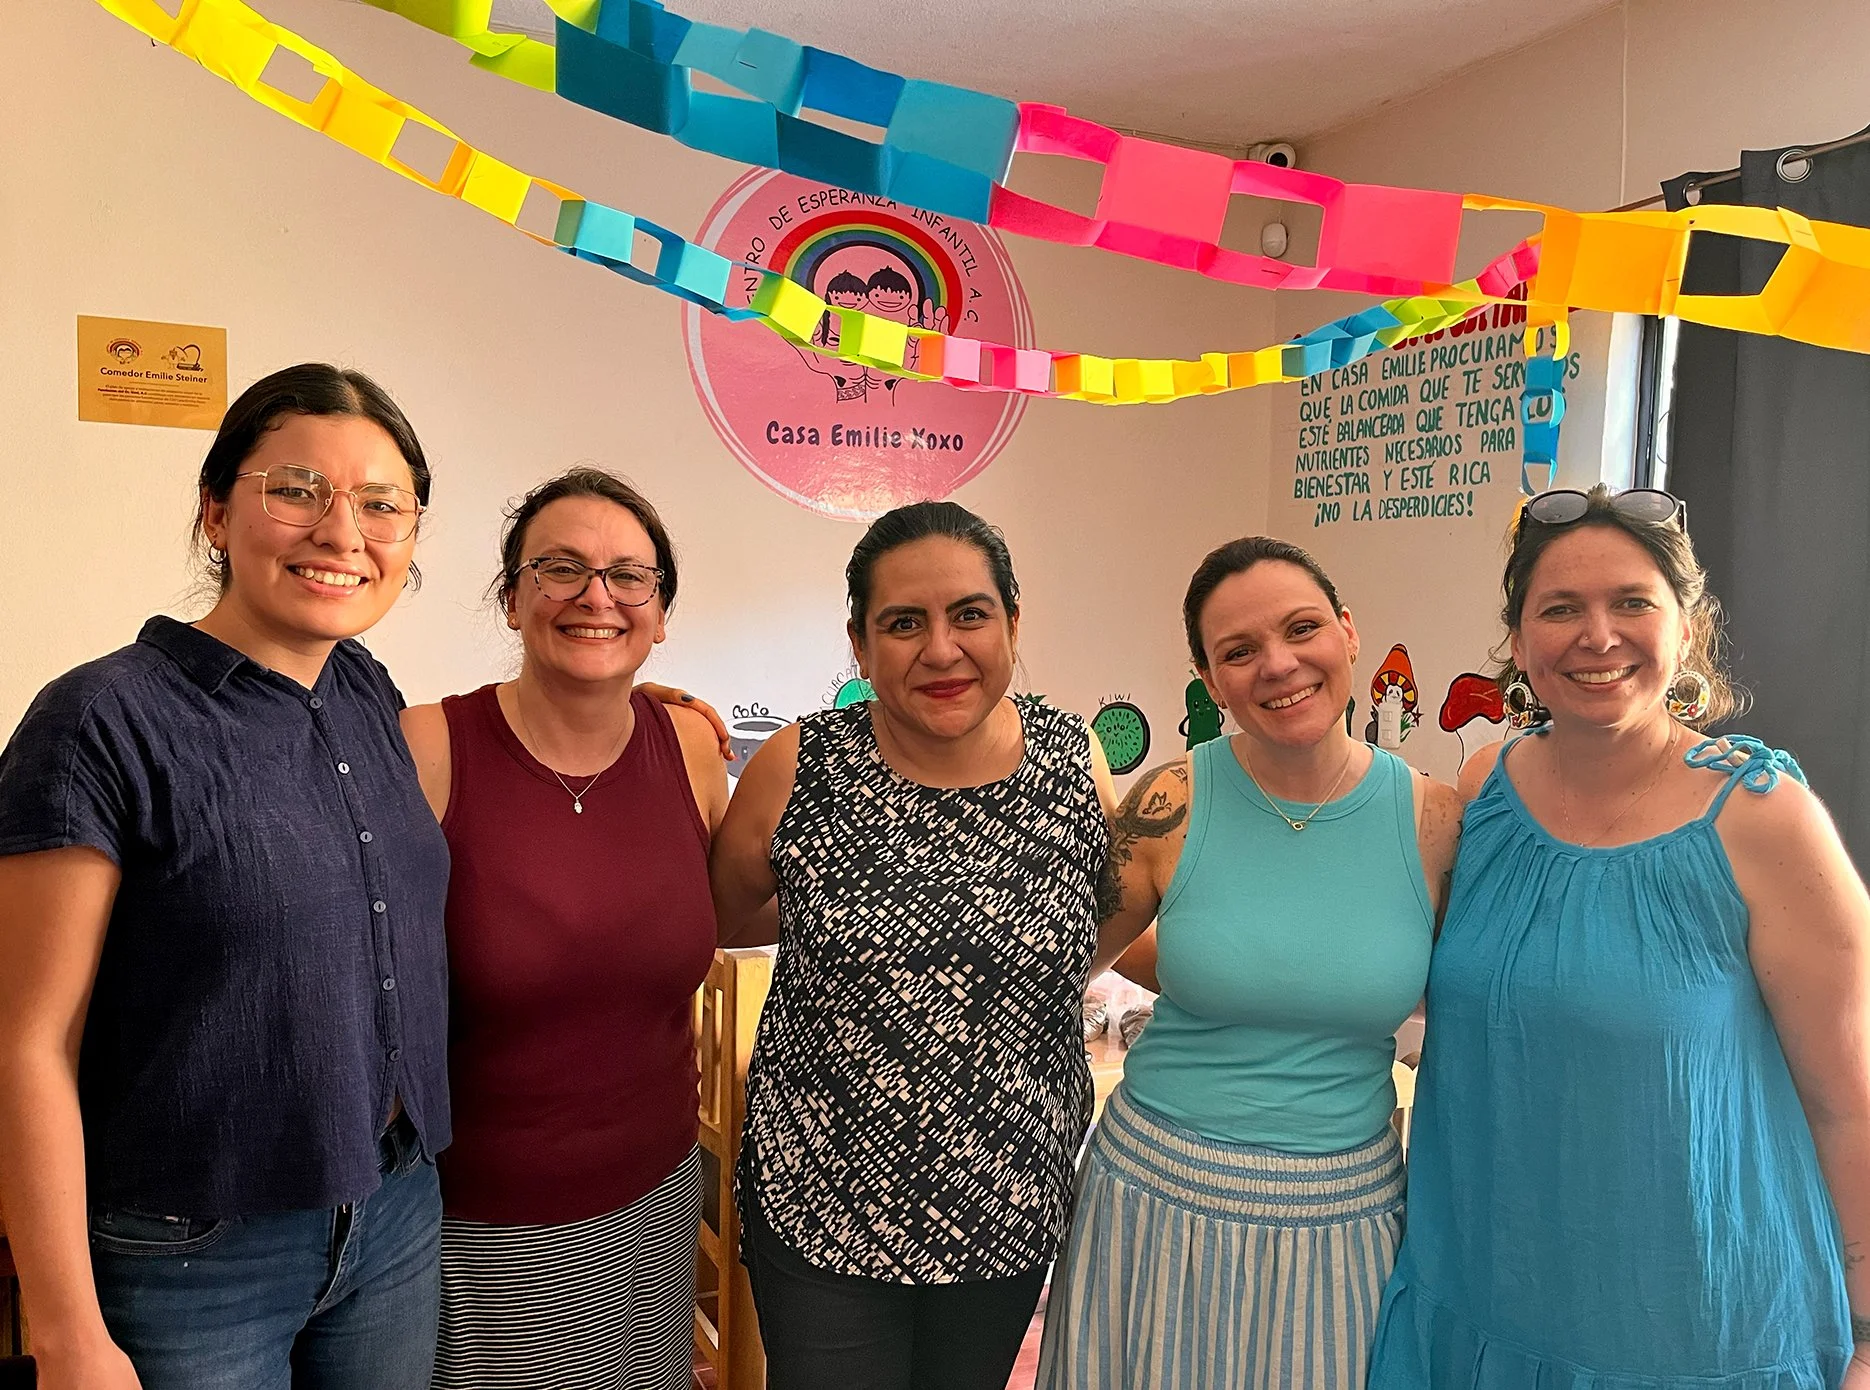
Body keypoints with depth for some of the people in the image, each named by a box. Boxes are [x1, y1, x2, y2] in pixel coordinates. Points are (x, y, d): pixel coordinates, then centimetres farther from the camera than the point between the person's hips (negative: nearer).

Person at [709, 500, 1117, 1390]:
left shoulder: (1074, 761, -8)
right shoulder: (800, 768, -14)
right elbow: (716, 916, 3)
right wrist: (825, 915, -5)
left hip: (1012, 1209, 3)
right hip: (823, 1210, -2)